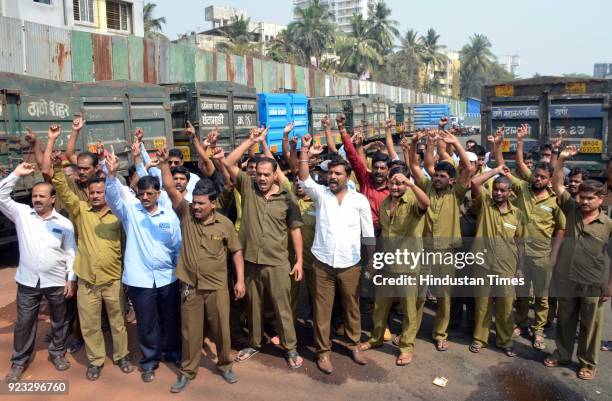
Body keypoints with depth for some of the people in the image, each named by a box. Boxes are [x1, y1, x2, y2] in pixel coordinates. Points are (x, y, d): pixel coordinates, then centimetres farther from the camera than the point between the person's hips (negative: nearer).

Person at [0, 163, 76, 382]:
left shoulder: (64, 223, -2)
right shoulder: (21, 213, 1)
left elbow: (71, 253, 0)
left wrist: (71, 279, -3)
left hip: (57, 281, 0)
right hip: (28, 281, 1)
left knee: (59, 320, 14)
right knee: (24, 322, 11)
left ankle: (57, 353, 34)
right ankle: (19, 361, 28)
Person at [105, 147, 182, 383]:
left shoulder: (170, 216, 1)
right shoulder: (130, 211, -1)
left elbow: (178, 246, 3)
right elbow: (113, 197, -18)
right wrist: (112, 174, -34)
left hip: (167, 278, 1)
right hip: (139, 279, -1)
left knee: (170, 319, 16)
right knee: (146, 323, 10)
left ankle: (173, 353, 38)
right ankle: (149, 361, 29)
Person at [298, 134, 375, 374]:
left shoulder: (360, 200, 1)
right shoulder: (320, 194, 3)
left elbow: (369, 234, 4)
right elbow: (304, 179, -14)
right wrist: (305, 149, -21)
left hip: (350, 264, 0)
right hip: (323, 262, 0)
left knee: (352, 307, 14)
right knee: (322, 309, 6)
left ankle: (354, 344, 35)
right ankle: (323, 351, 20)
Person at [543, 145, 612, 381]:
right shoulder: (572, 210, -1)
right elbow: (557, 185, -5)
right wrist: (561, 159, -16)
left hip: (593, 285, -3)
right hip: (566, 280, 3)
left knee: (590, 325, 12)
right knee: (564, 320, 17)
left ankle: (588, 363, 28)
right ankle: (562, 354, 34)